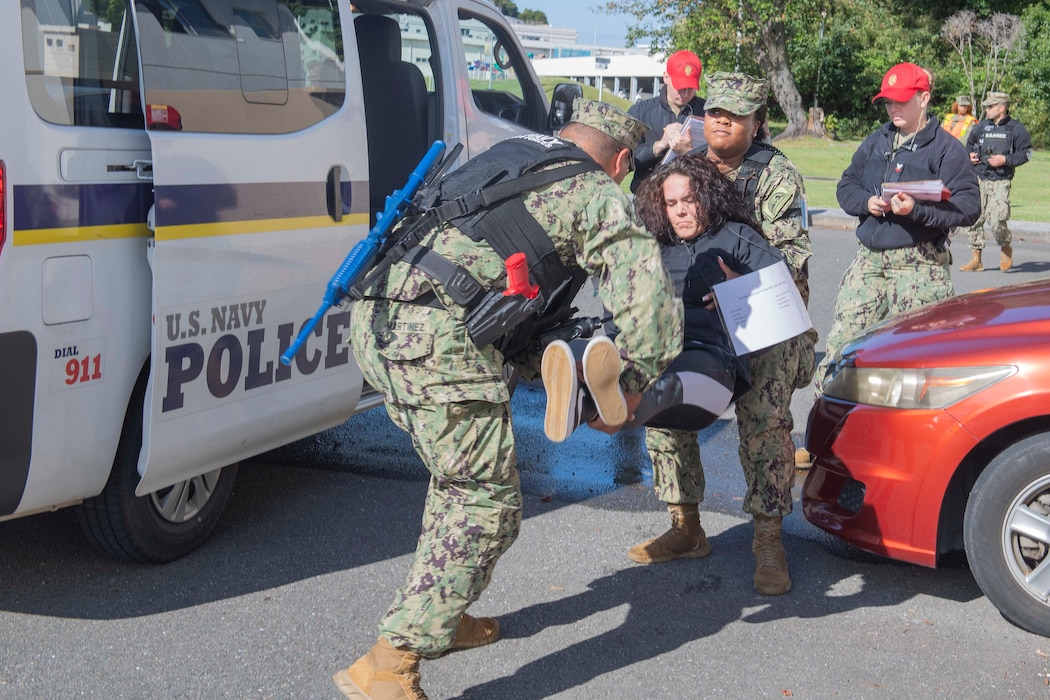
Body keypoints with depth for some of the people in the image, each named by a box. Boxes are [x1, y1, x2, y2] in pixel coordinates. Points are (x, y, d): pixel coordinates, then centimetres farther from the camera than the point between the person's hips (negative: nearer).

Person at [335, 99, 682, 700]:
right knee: (487, 503, 1)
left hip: (376, 317, 9)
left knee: (459, 476, 26)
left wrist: (536, 362, 29)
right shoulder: (599, 194, 6)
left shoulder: (507, 158, 29)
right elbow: (650, 300, -4)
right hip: (437, 337, -9)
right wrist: (634, 385, 12)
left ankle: (441, 620, 36)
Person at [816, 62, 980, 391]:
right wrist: (866, 202, -3)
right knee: (839, 345, 1)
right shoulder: (876, 141, 17)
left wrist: (917, 209, -24)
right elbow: (846, 185, 19)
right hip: (869, 260, 6)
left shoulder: (946, 148, -2)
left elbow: (968, 207, -10)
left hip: (920, 265, -5)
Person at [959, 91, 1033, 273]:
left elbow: (1026, 153, -1)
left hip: (1001, 181, -5)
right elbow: (969, 143, 28)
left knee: (996, 220, -17)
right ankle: (976, 260, 13)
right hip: (978, 179, 5)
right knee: (973, 218, 2)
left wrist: (1006, 160, -13)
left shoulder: (1016, 128, 0)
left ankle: (1006, 248, 14)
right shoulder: (982, 126, 12)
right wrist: (970, 155, 6)